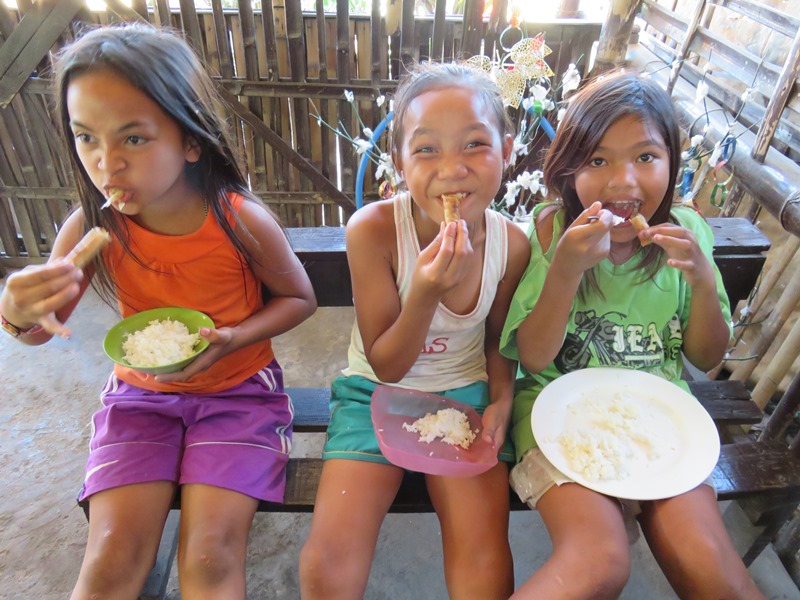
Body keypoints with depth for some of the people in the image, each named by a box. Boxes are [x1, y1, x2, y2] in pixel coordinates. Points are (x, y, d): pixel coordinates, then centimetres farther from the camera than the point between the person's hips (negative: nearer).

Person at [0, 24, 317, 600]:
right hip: (140, 392, 3)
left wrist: (232, 339, -21)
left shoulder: (242, 221, -21)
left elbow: (300, 298, -5)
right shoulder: (91, 227, -12)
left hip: (237, 389, -2)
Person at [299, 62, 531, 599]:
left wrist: (502, 400, -12)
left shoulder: (512, 244, -13)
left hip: (465, 392, 2)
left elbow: (497, 342, 6)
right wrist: (426, 294, -32)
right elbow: (385, 365, -15)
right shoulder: (373, 230, -22)